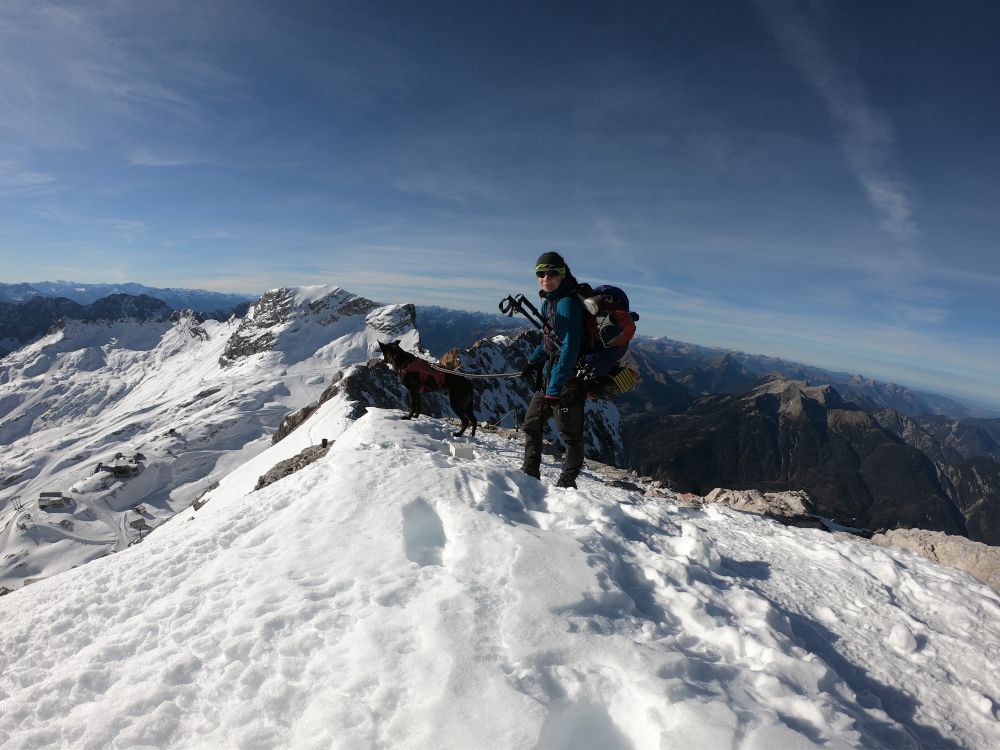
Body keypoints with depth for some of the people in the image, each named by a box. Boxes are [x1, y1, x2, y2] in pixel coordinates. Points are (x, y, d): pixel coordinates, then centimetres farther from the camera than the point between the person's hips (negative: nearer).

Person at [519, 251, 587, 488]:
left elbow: (570, 347, -26)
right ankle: (530, 473, 34)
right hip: (548, 375, 11)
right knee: (532, 422, 20)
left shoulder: (568, 302, -20)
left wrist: (555, 388, -27)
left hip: (567, 380, -10)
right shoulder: (550, 300, 10)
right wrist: (533, 361, 24)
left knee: (570, 433, 2)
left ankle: (567, 484, 17)